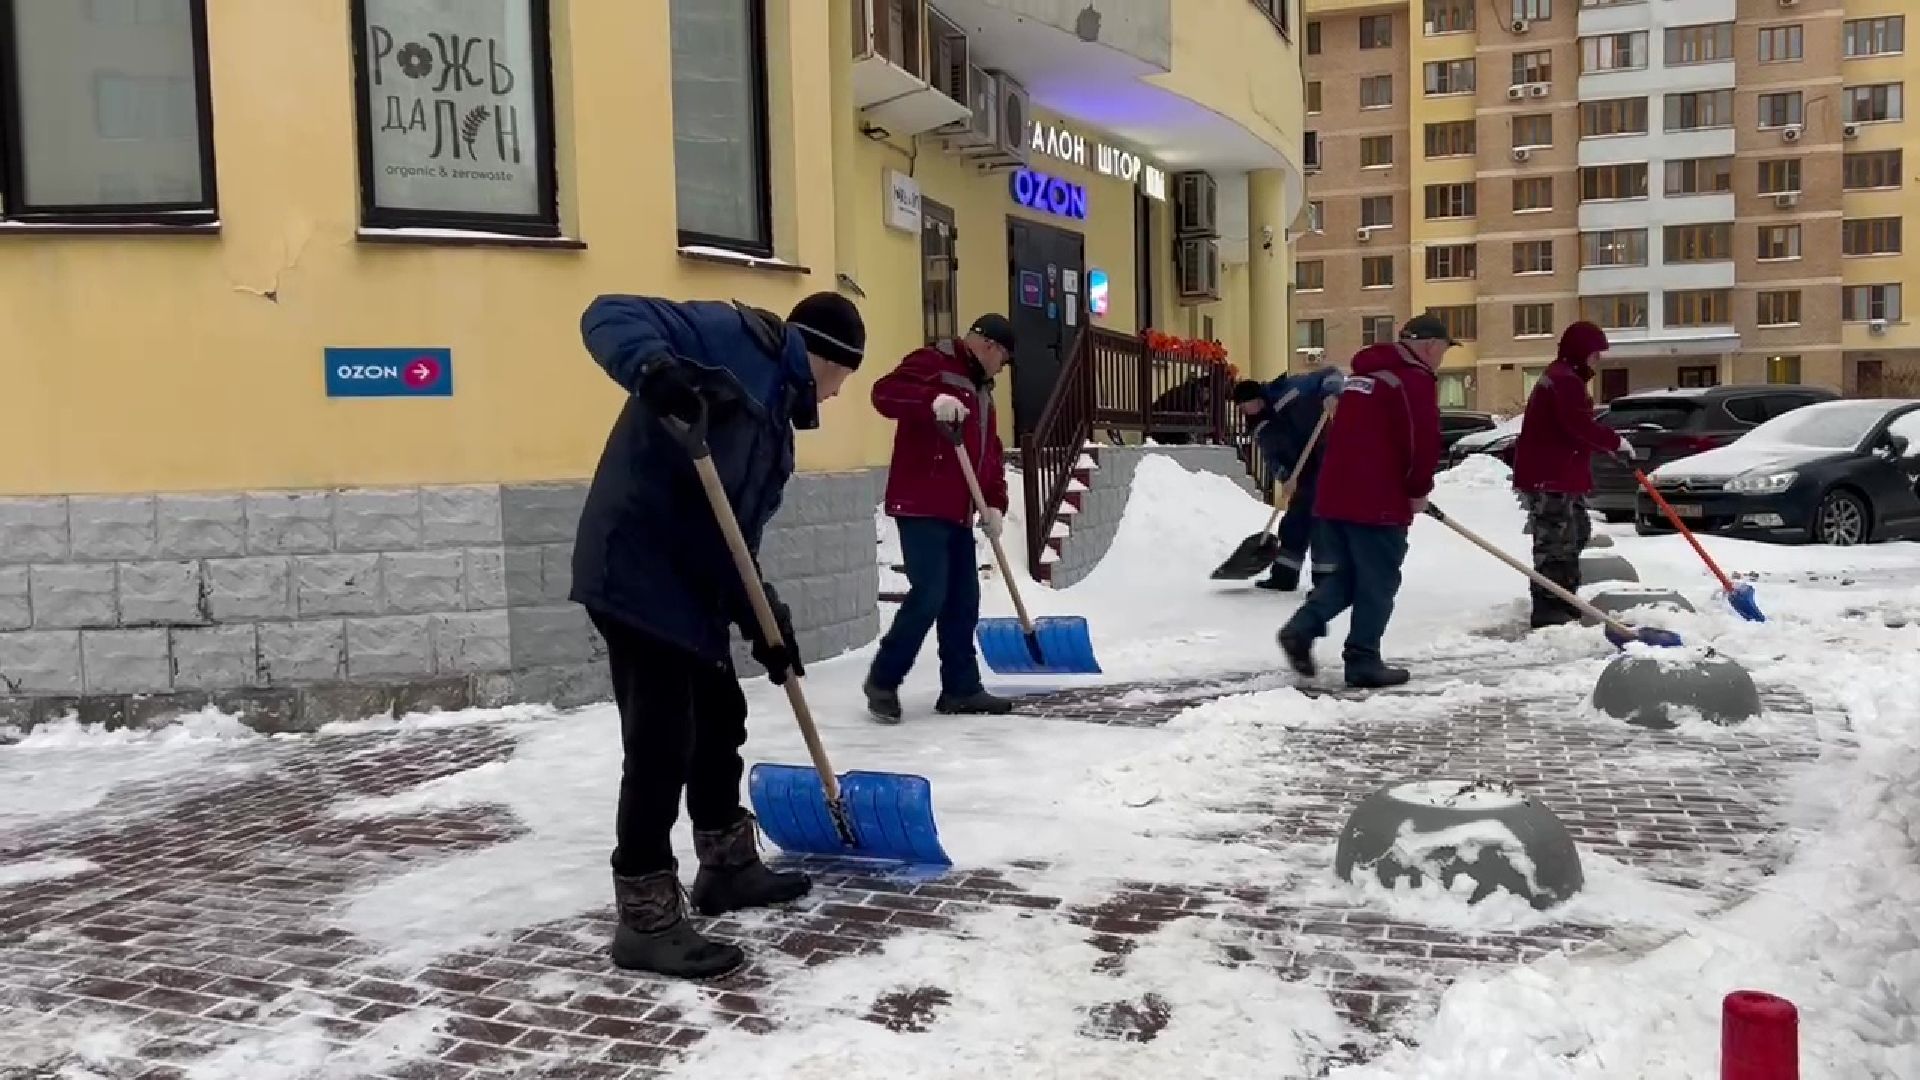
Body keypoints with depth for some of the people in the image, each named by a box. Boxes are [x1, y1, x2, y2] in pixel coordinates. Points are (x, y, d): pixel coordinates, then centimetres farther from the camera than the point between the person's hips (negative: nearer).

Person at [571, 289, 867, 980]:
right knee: (662, 743, -6)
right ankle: (646, 920, 5)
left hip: (688, 580, 10)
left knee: (721, 718, 20)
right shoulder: (735, 337, -3)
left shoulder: (776, 422, 22)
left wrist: (764, 620, 11)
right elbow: (609, 316, -13)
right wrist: (654, 370, -34)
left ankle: (728, 865, 38)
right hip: (636, 568, -10)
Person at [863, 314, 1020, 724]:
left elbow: (992, 453, 21)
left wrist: (995, 504, 7)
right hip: (921, 508, -9)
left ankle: (961, 688, 16)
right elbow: (885, 392, -22)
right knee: (929, 596, -12)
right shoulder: (932, 363, -6)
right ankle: (883, 680, 3)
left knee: (963, 602, 9)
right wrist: (933, 401, -38)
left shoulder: (981, 389, 22)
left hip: (958, 513, 9)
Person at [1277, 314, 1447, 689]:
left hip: (1335, 494, 8)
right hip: (1379, 501, -8)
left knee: (1341, 576, 15)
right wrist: (1418, 491, 0)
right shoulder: (1415, 379, -9)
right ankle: (1363, 662, 5)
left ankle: (1302, 627, -3)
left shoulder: (1363, 372, 19)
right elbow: (1423, 443, -17)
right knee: (1377, 585, 2)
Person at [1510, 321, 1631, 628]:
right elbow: (1580, 426, -24)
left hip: (1560, 475, 12)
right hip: (1548, 478, -12)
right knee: (1556, 543, -9)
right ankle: (1548, 611, -5)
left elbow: (1574, 428, 22)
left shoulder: (1563, 377, 21)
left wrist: (1606, 443, 11)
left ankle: (1564, 603, 28)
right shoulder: (1565, 380, -15)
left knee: (1576, 535, 20)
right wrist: (1615, 441, -12)